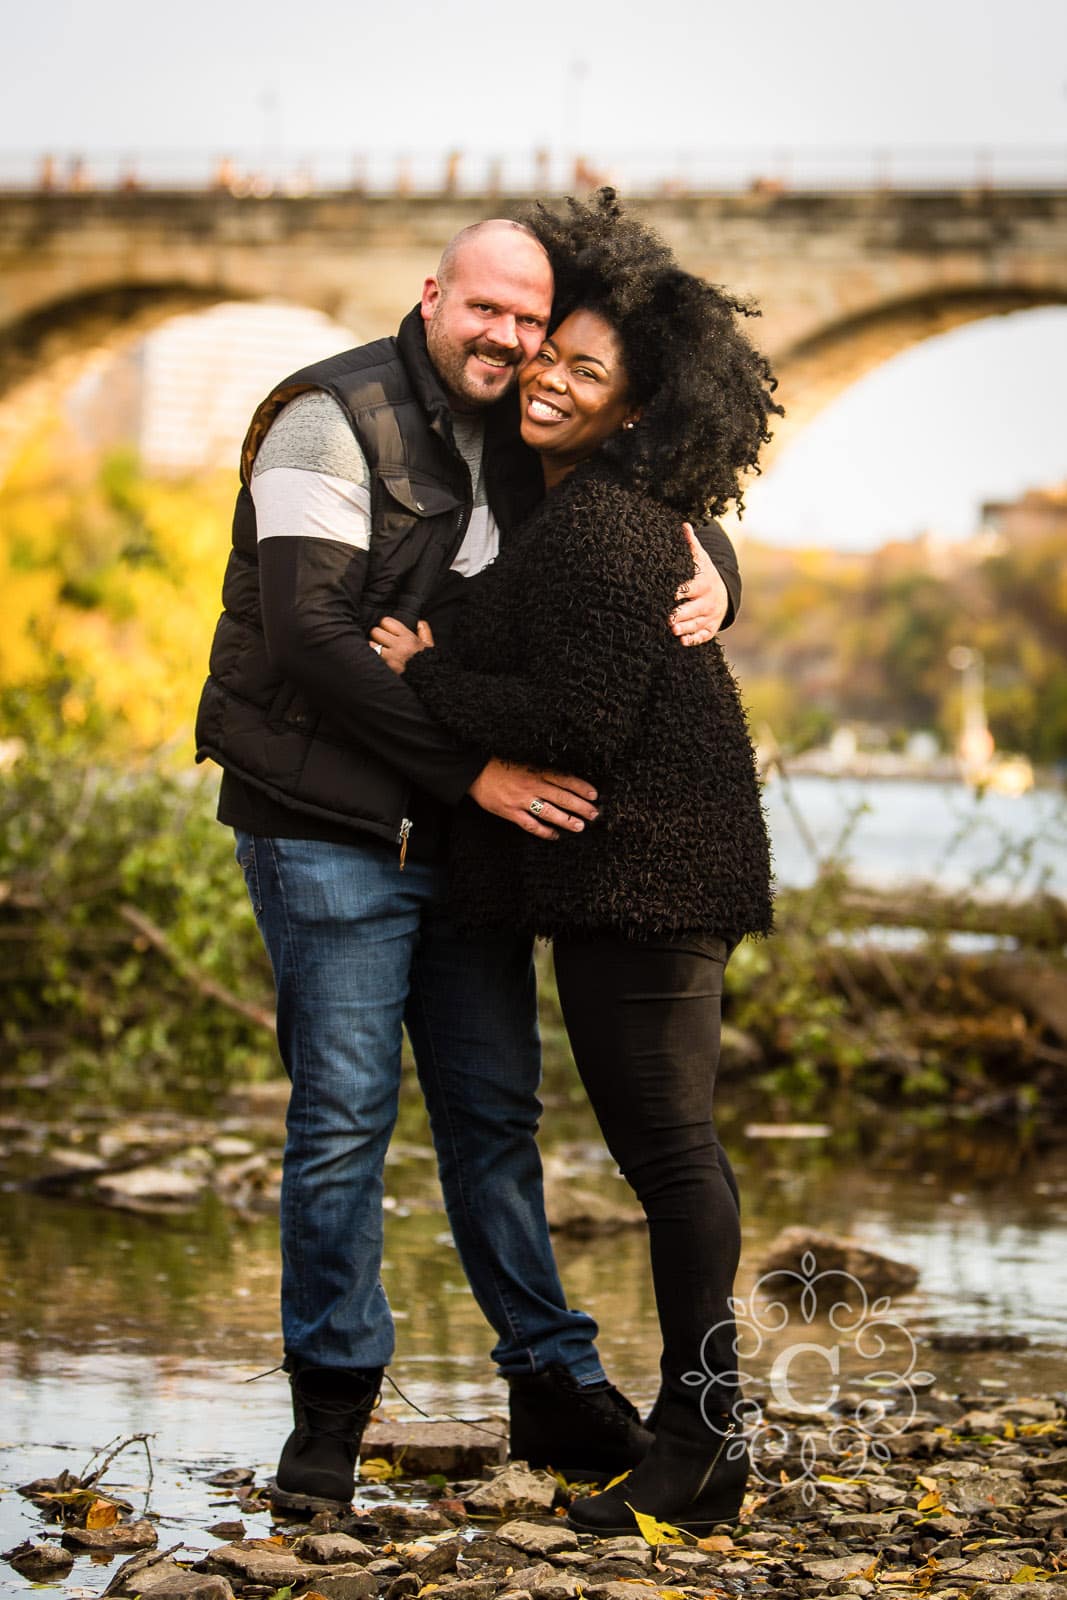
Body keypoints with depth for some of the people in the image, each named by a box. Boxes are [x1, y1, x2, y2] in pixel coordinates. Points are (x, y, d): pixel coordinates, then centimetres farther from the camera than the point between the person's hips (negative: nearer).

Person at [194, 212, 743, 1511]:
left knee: (495, 1108, 9)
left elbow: (667, 518, 18)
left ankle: (552, 1383, 17)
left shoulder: (526, 447, 9)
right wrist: (473, 767, -21)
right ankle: (330, 1403, 9)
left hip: (473, 825, 6)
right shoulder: (331, 420, -11)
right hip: (328, 827, -6)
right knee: (344, 1110, -4)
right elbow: (308, 639, -20)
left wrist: (710, 579, -8)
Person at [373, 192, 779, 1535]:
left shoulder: (600, 525, -18)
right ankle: (698, 1429, 22)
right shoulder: (622, 506, 14)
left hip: (634, 869, -11)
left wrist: (424, 677, -12)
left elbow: (581, 720, -24)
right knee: (671, 1145, 14)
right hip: (649, 868, 11)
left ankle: (699, 1443, 0)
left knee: (665, 1146, -6)